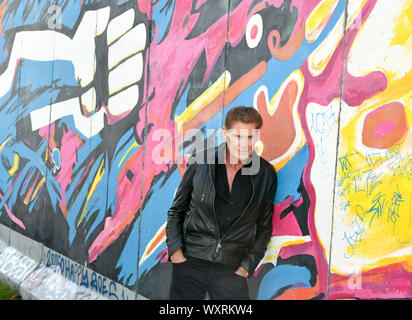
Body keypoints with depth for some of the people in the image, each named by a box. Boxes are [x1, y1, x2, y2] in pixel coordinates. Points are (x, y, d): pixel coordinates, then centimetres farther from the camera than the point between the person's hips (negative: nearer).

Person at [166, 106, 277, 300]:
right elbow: (176, 211, 7)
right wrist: (176, 252, -2)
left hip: (230, 269, 1)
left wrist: (246, 267, 1)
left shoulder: (266, 175, 1)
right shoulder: (200, 162, -1)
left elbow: (264, 228, 8)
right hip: (190, 262, 0)